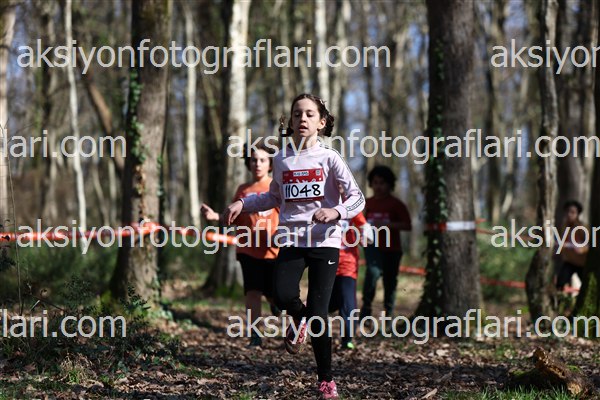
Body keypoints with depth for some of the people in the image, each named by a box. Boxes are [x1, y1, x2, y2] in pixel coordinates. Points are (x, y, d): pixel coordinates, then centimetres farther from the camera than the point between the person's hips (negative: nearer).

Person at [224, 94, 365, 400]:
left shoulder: (329, 158, 0)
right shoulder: (281, 159, 11)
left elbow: (357, 198, -4)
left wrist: (335, 212, -23)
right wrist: (242, 204, 17)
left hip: (324, 241, -3)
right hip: (291, 239, 3)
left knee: (318, 314, -8)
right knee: (283, 296, -25)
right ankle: (299, 316, 14)